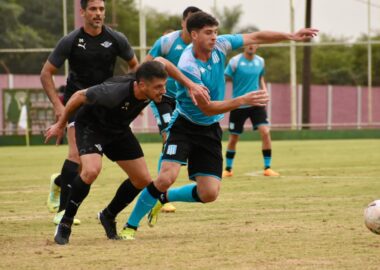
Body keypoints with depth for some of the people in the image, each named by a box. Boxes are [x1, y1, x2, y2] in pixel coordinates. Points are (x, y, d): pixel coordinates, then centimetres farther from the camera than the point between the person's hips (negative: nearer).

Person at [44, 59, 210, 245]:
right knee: (91, 170, -32)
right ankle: (65, 223, -16)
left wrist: (190, 85, -5)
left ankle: (108, 216, 26)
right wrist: (60, 125, -11)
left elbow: (161, 62, 0)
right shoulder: (114, 93, -41)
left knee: (143, 180, 4)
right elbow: (79, 96, -25)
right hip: (91, 125, -7)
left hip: (119, 130, 7)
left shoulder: (152, 83, -23)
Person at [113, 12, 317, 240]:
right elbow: (207, 108, -25)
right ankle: (130, 226, -7)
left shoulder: (220, 45, -8)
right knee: (167, 177, -25)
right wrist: (243, 101, -31)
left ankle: (163, 198, 22)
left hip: (210, 130, 6)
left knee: (209, 194, -5)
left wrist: (291, 36, 0)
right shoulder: (188, 66, -25)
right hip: (184, 125, -6)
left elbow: (256, 37, 6)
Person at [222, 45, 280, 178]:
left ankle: (267, 168, -3)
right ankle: (228, 169, 25)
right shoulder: (235, 61, -10)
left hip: (256, 103, 2)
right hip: (238, 105, -2)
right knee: (233, 138, 6)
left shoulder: (260, 61, 4)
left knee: (265, 132, -14)